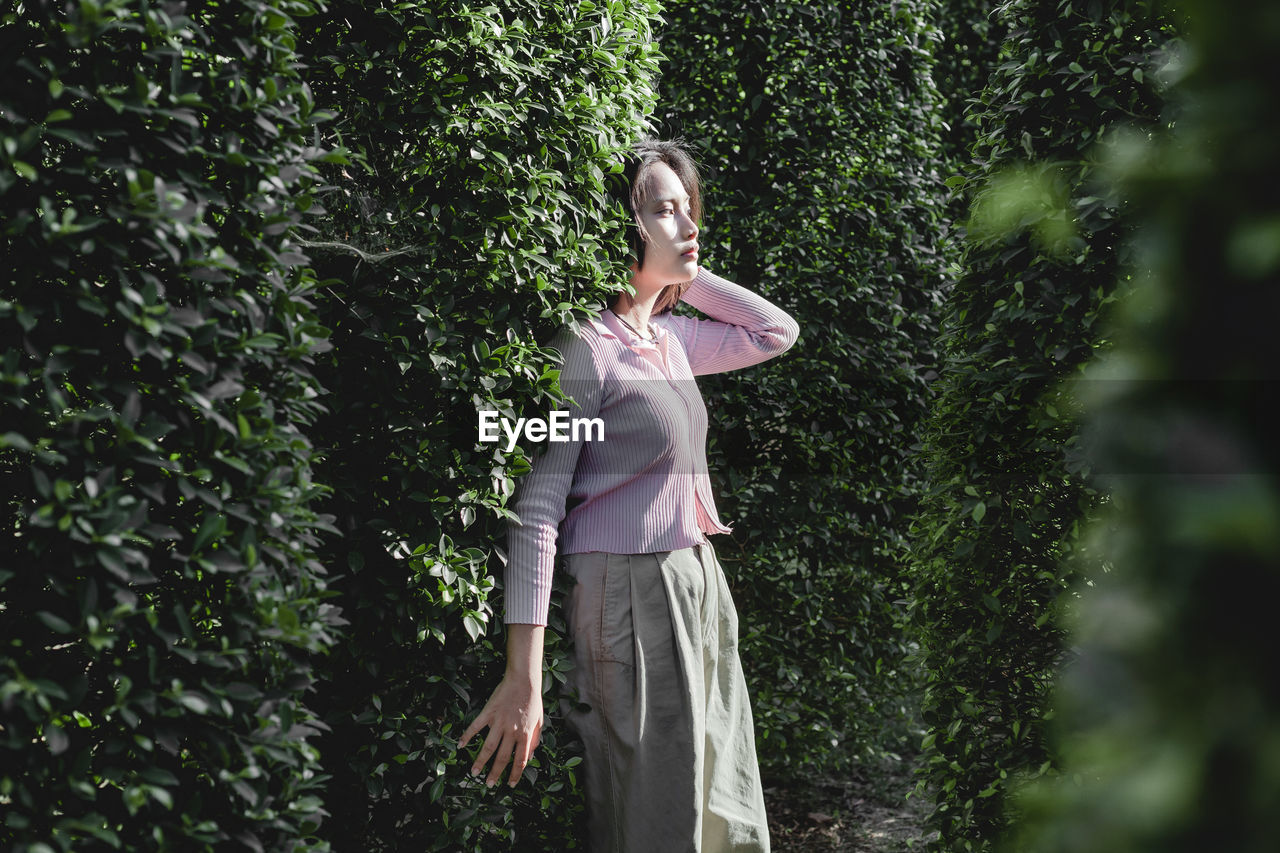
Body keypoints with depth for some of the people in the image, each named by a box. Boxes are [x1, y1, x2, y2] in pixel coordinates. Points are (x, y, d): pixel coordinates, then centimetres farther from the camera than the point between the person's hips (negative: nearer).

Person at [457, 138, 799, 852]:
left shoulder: (671, 337, 11)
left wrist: (682, 272, 10)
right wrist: (524, 680, -23)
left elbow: (775, 332, 27)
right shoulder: (585, 345, -13)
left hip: (699, 587, 9)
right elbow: (537, 508, -17)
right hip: (630, 592, -8)